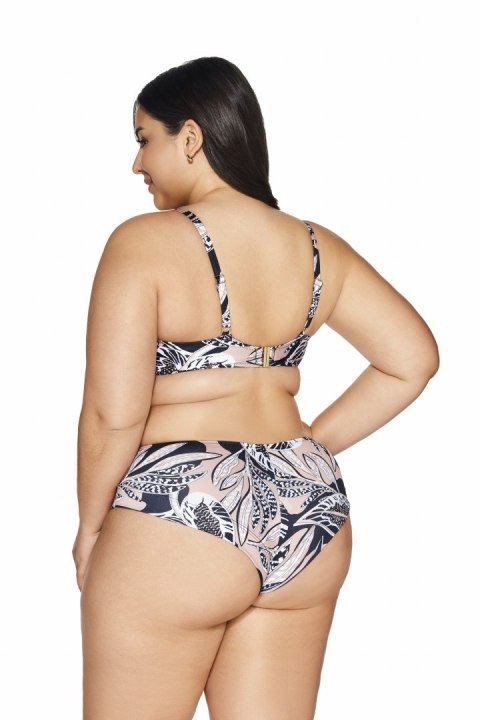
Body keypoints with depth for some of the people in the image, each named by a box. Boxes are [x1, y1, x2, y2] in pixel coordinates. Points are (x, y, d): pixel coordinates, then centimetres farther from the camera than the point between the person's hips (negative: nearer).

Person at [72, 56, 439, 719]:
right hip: (309, 518, 6)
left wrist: (90, 526, -1)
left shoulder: (145, 241, -11)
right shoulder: (317, 249, 6)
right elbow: (413, 359, 7)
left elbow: (113, 414, -16)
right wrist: (312, 444, 11)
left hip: (179, 521, -6)